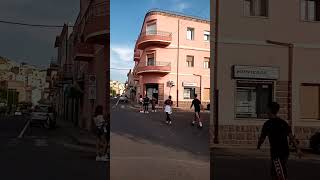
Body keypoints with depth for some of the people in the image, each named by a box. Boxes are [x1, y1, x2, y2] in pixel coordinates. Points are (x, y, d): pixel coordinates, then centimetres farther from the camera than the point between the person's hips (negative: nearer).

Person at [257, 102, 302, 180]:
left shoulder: (267, 124, -6)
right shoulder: (283, 122, 8)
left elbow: (262, 138, 1)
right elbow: (291, 136, 0)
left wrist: (258, 146, 20)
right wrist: (297, 149, -3)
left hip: (276, 153, -7)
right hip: (285, 152, 7)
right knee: (274, 174, 19)